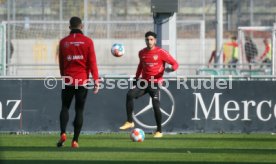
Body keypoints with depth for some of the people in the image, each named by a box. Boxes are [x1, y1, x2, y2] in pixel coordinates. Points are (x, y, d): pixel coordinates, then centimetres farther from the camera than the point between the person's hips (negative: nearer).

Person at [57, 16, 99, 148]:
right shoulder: (87, 41, -3)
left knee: (65, 107, 12)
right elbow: (92, 62, -7)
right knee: (79, 110, 5)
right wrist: (96, 80, -6)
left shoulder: (63, 42, 4)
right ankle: (75, 141, 2)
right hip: (82, 81, -1)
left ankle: (63, 133, -11)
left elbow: (61, 63, 11)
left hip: (68, 80, 1)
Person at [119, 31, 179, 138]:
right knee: (130, 95, -19)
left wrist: (171, 68, -28)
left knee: (156, 106, -15)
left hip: (155, 83, -4)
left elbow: (175, 64, -6)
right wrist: (136, 78, 27)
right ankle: (129, 122, -14)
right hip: (144, 82, 4)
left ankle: (159, 131, 1)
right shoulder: (142, 53, 9)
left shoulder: (161, 52, -7)